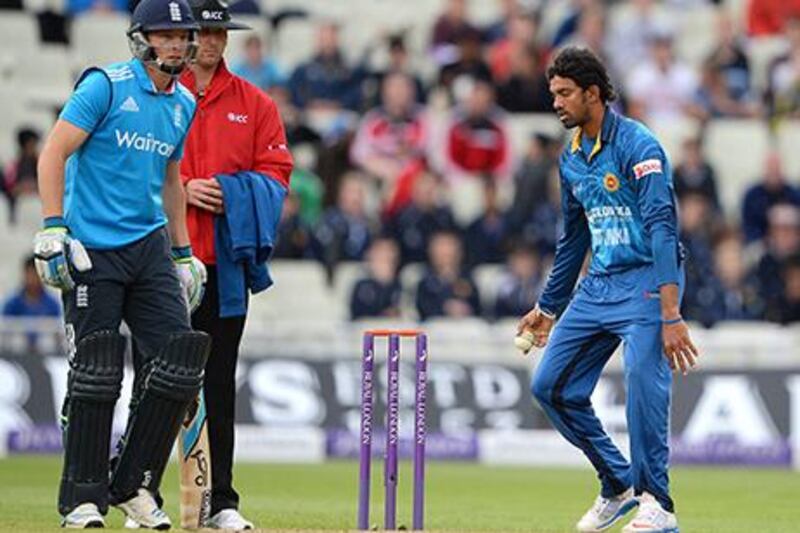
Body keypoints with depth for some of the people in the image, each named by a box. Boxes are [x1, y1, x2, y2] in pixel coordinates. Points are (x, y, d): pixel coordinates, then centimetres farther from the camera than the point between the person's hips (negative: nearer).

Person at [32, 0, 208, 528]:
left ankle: (135, 485, 6)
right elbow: (53, 154, -10)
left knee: (181, 357, -6)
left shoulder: (185, 105, 13)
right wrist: (53, 229, -18)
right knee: (96, 371, -7)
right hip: (92, 250, -6)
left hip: (150, 246, 6)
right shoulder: (106, 85, -7)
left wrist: (184, 255, 23)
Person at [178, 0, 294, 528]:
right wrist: (182, 188, -13)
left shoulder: (254, 103, 12)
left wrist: (235, 195, -10)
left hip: (225, 261, 2)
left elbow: (276, 171, 9)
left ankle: (221, 501, 5)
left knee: (219, 384, 4)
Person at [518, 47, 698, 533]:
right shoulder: (572, 158, 12)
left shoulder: (637, 146, -15)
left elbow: (662, 228, -24)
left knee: (644, 378, -26)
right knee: (551, 387, 5)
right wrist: (548, 307, 29)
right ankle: (619, 486, 18)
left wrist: (671, 314, -33)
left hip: (646, 280, -9)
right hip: (597, 285, 9)